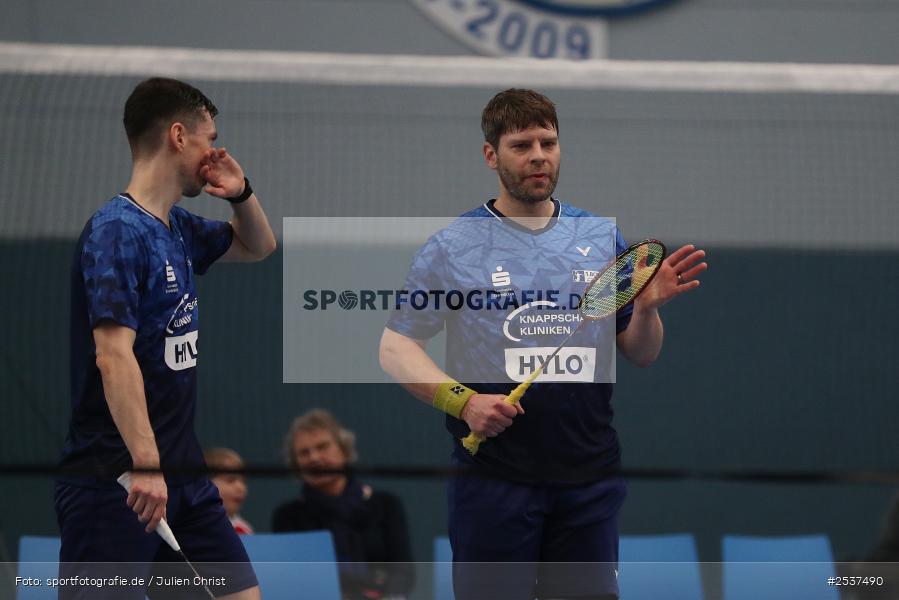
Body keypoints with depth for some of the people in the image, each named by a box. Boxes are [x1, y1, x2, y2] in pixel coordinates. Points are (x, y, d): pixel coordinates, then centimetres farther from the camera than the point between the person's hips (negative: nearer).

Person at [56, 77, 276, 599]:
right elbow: (113, 355, -24)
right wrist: (145, 465, -30)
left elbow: (258, 247, 33)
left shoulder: (178, 228, 13)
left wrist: (241, 193, 11)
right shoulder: (118, 231, -14)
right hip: (115, 480, -9)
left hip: (182, 474, 9)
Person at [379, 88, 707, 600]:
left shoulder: (603, 238, 12)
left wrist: (647, 307, -7)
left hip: (590, 479, 3)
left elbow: (641, 356, 14)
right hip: (493, 476, -3)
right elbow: (396, 348, 1)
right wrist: (462, 400, -14)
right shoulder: (452, 247, 2)